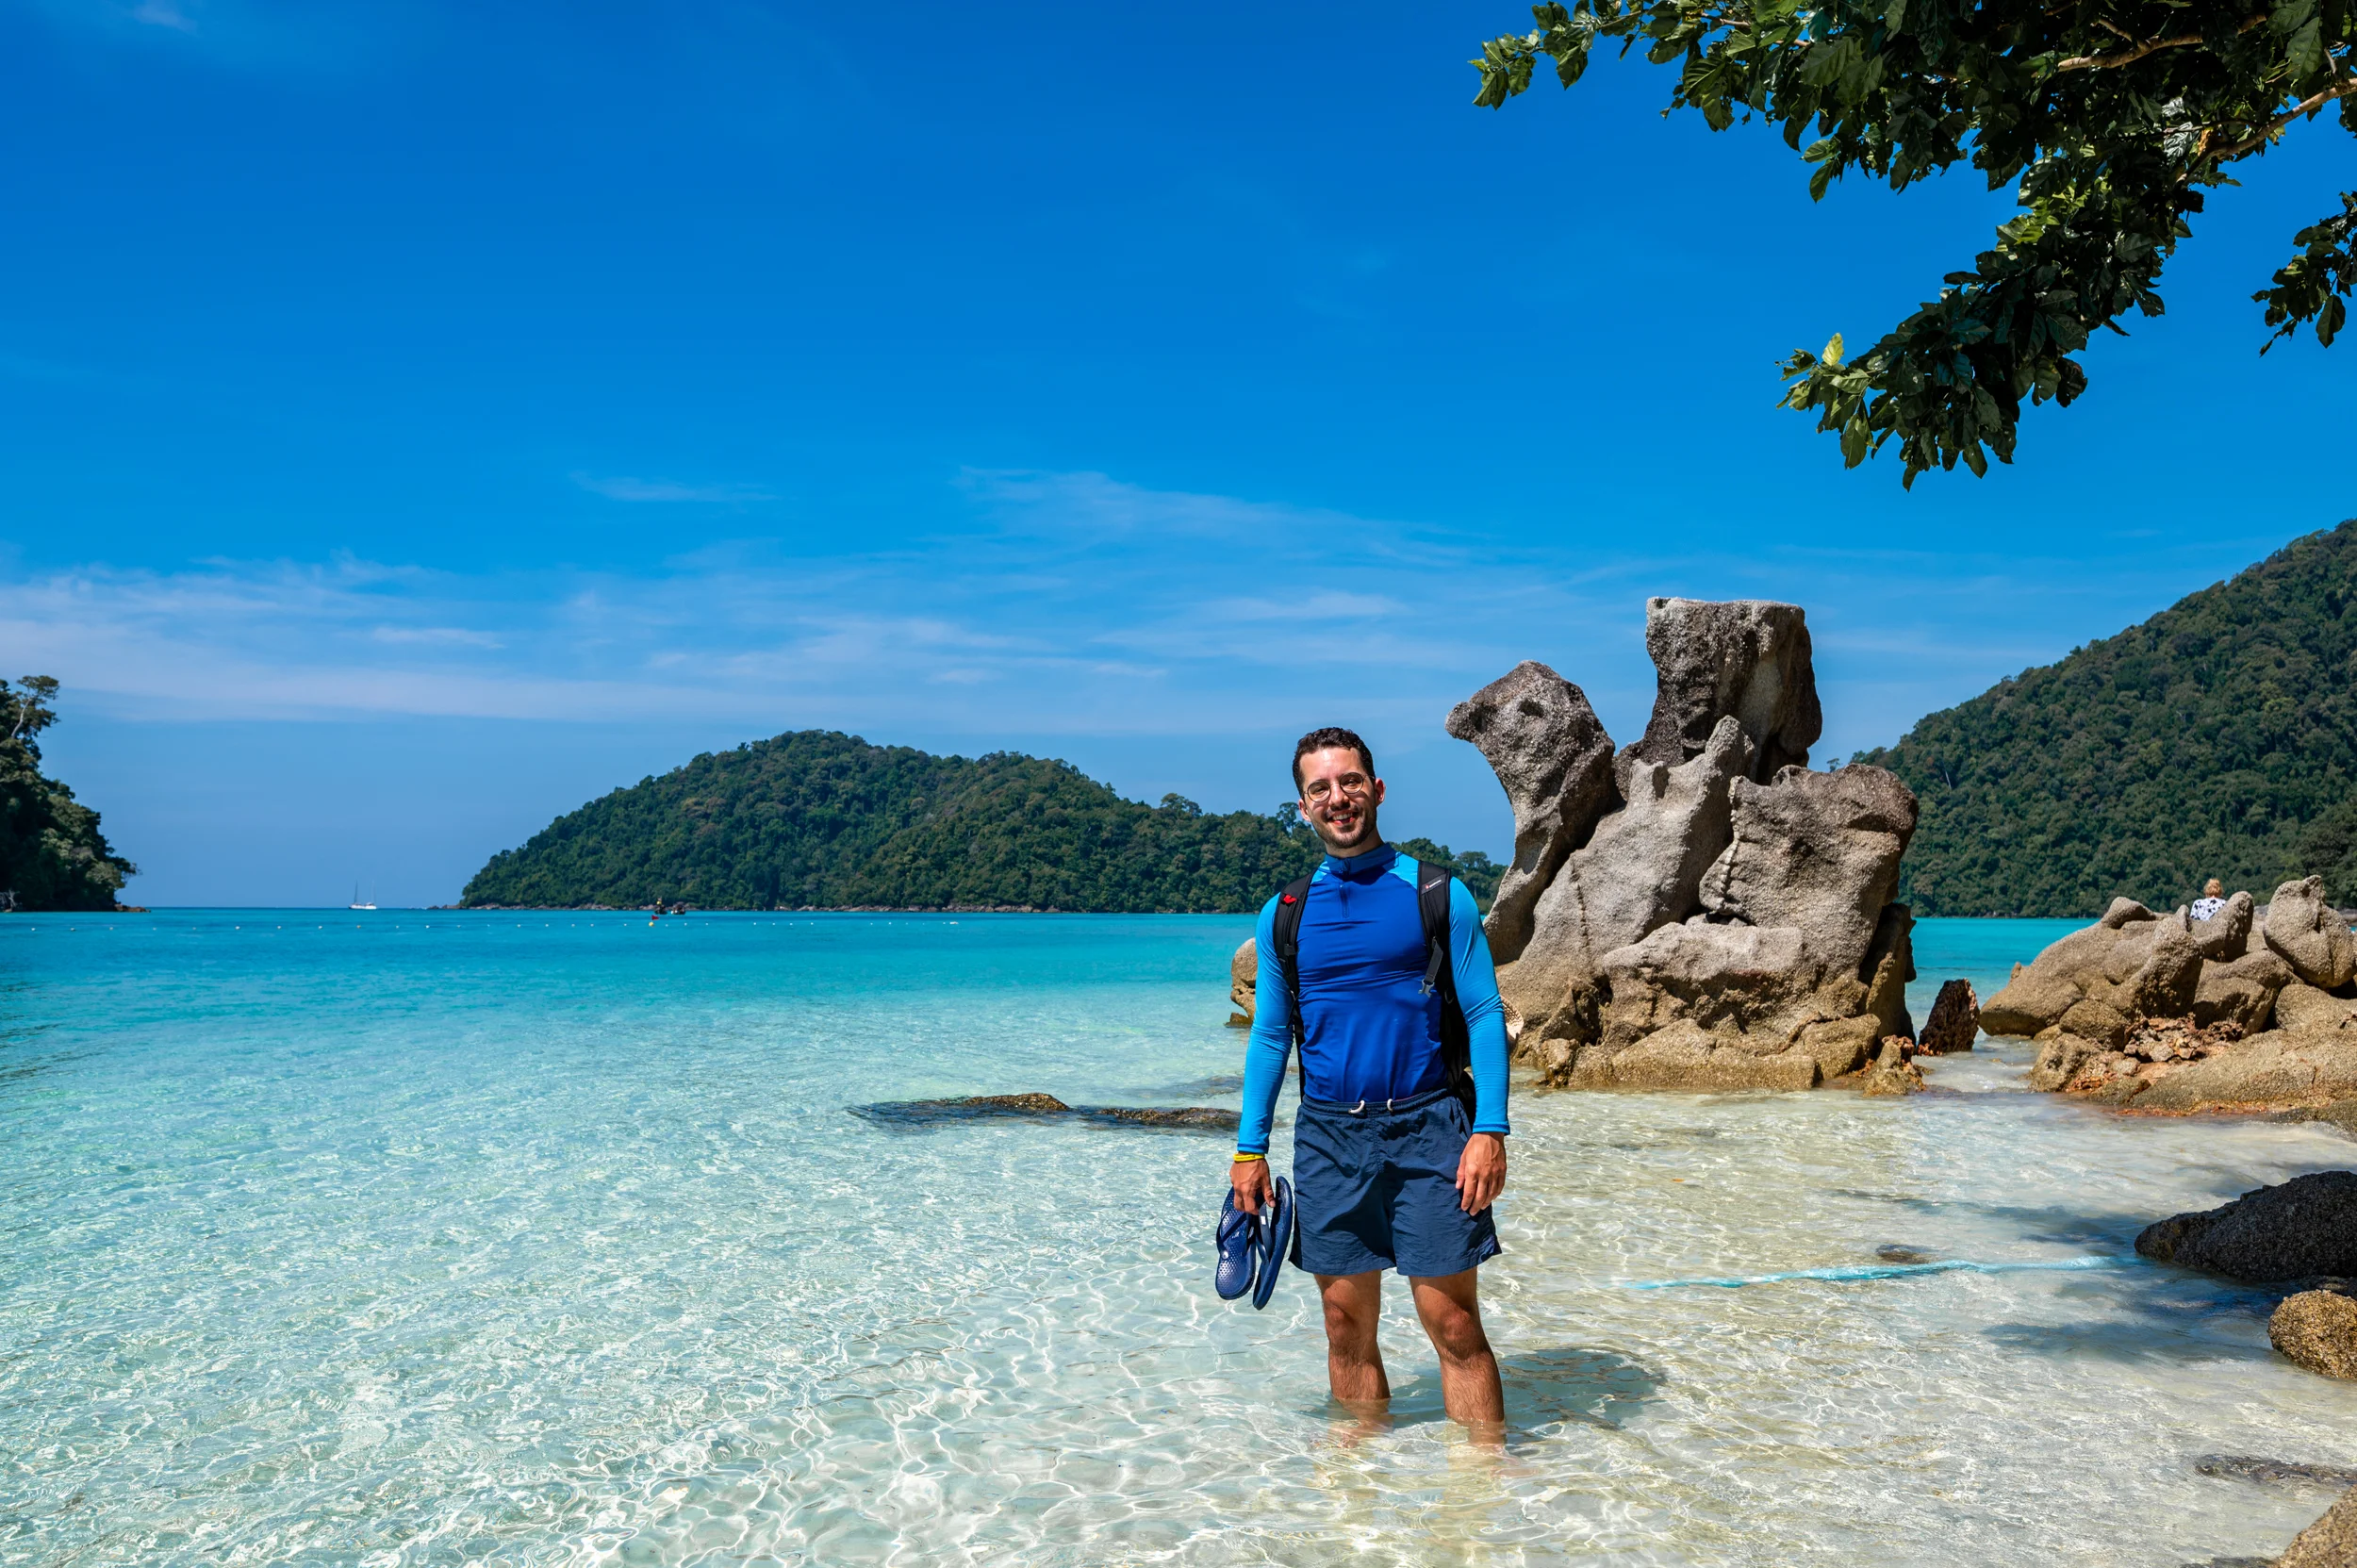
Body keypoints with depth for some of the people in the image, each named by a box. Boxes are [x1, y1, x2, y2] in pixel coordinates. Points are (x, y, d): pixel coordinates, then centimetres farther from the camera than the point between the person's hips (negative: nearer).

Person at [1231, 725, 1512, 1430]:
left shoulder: (1440, 895, 1)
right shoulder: (1284, 913, 8)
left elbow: (1485, 1014, -1)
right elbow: (1270, 1035, 12)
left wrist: (1490, 1131, -11)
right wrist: (1249, 1147, 7)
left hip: (1426, 1127, -2)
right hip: (1328, 1134, 3)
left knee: (1454, 1323, -1)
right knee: (1347, 1325, 8)